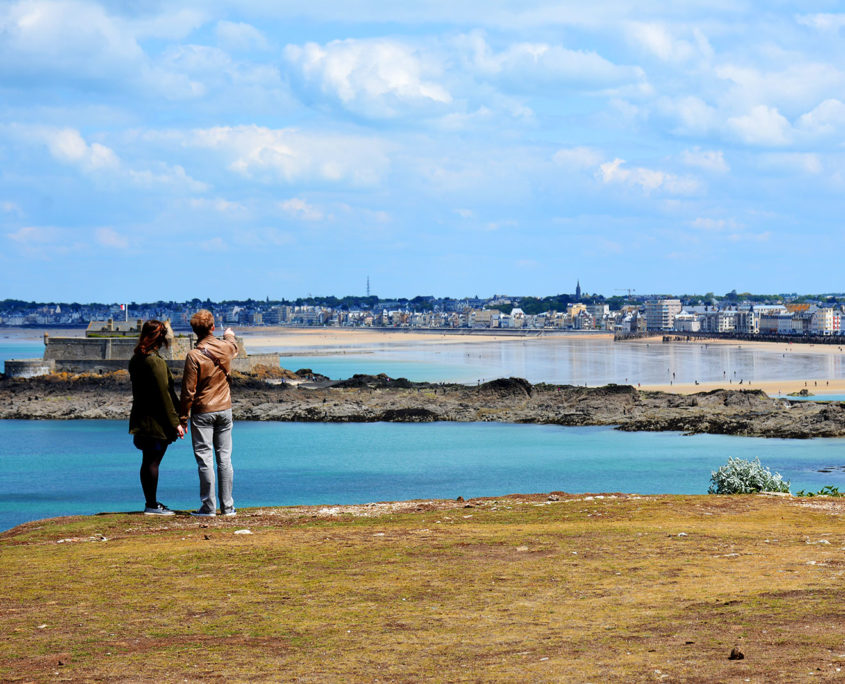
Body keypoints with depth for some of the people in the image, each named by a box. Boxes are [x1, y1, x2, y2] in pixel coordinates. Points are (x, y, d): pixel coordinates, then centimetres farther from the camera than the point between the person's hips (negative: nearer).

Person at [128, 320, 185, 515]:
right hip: (157, 421, -8)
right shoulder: (156, 362, -17)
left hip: (141, 417, 8)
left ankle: (150, 503, 19)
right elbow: (164, 395, -17)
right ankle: (152, 505, 0)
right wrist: (175, 422, -12)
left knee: (148, 461, 13)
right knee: (153, 461, -4)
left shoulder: (135, 360, 10)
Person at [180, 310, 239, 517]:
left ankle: (209, 507, -2)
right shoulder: (225, 348, -1)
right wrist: (229, 335, 51)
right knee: (224, 459, 8)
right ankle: (227, 506, 10)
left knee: (205, 459, -1)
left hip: (202, 412, -4)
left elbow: (188, 391, -13)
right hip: (224, 409, 4)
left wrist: (182, 419, -6)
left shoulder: (194, 356, -14)